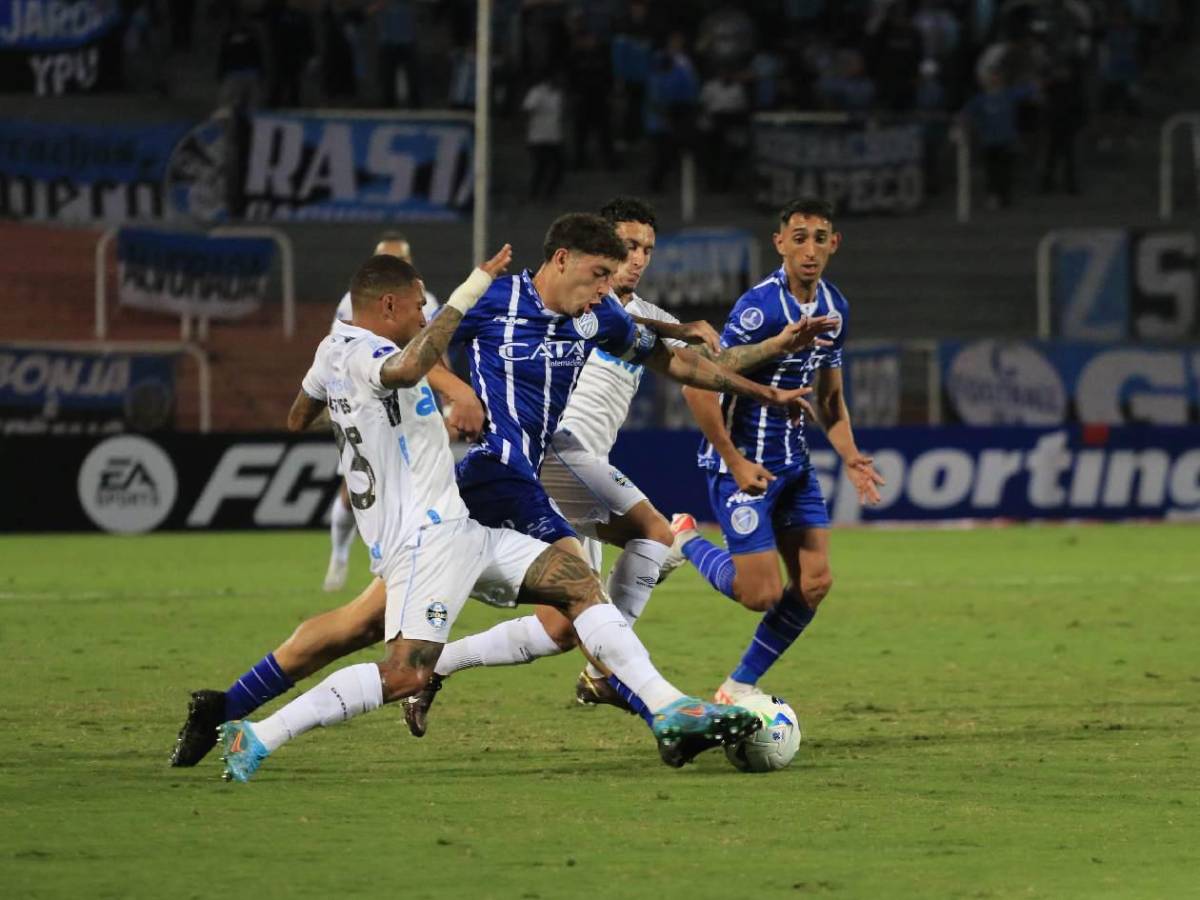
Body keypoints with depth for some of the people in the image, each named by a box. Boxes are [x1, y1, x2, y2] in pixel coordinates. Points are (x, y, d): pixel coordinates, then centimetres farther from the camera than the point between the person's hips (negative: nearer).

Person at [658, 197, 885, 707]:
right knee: (762, 593, -9)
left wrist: (850, 457, 3)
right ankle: (685, 541, 19)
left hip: (793, 463, 8)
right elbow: (698, 387, -20)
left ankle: (740, 687, 15)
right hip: (745, 462, -8)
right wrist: (735, 463, -19)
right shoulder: (760, 307, -20)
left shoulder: (834, 307, 6)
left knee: (814, 584, 0)